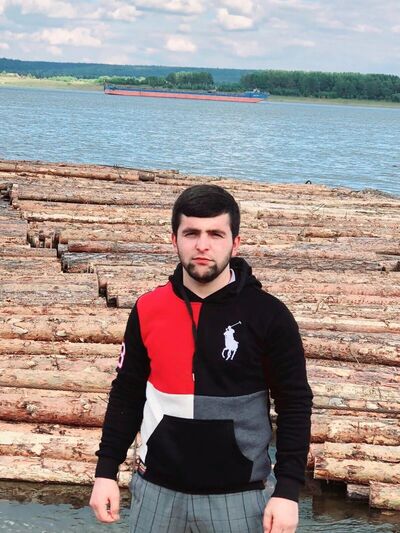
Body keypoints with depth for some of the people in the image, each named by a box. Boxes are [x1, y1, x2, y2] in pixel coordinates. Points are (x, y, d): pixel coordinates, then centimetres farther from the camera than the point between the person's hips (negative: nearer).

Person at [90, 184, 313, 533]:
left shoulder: (269, 316, -10)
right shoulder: (148, 310, -2)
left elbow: (294, 405, -5)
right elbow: (127, 395, 8)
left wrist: (288, 490, -10)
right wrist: (106, 471, 6)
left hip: (237, 497, -2)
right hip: (157, 491, 3)